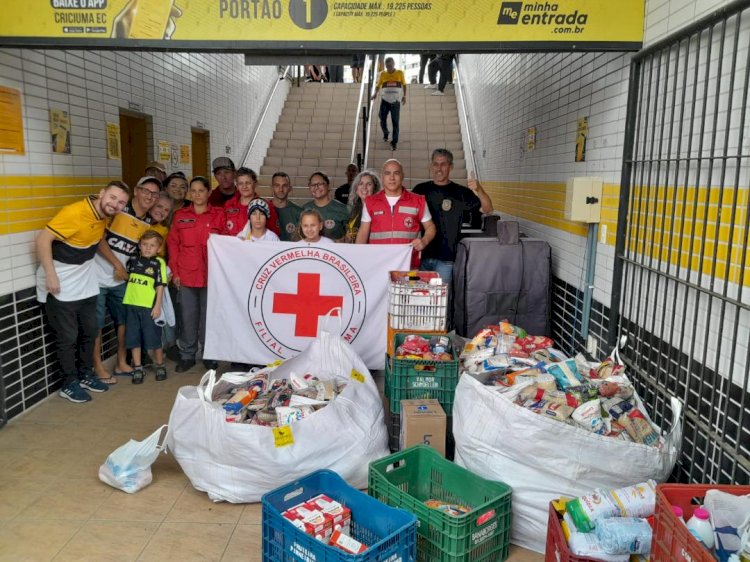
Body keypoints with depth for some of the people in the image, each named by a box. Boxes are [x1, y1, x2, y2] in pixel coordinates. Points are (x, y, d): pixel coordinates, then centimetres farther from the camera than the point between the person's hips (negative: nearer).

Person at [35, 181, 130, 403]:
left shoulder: (105, 214, 0)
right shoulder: (75, 212, -25)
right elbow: (43, 239, -25)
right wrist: (51, 275, -26)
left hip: (86, 284, 8)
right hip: (60, 285, -8)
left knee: (89, 332, 15)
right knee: (68, 338, 1)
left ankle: (85, 374, 31)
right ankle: (69, 384, 16)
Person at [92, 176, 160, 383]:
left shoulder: (149, 223, 4)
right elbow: (99, 240, -17)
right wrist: (117, 265, -16)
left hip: (121, 279, 6)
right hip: (98, 277, -6)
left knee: (124, 321, 12)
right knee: (96, 325, 2)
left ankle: (121, 363, 25)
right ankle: (98, 367, 14)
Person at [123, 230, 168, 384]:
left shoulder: (159, 263, -4)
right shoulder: (133, 260, 8)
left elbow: (160, 286, -6)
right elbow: (126, 278, 22)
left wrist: (158, 306, -9)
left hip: (149, 306, -4)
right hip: (131, 305, 4)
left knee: (153, 338, 4)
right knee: (133, 338, 9)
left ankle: (160, 365, 22)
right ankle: (137, 368, 21)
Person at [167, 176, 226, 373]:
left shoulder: (219, 214, 3)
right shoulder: (180, 215, 8)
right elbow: (172, 244, 8)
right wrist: (175, 272, 1)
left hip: (211, 274, -1)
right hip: (185, 275, 1)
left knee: (209, 316, 7)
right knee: (188, 317, 6)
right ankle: (187, 356, 18)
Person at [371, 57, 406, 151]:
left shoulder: (400, 73, 1)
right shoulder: (382, 74, 2)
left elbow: (404, 85, 12)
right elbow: (378, 85, 11)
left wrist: (404, 96, 5)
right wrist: (375, 93, -5)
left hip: (395, 101, -1)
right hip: (385, 101, 1)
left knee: (395, 122, -4)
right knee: (382, 120, 2)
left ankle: (394, 142, 3)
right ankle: (385, 133, 33)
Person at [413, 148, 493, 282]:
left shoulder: (460, 192, 1)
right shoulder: (420, 190, 6)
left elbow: (487, 209, -6)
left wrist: (479, 190, -24)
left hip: (445, 257, -2)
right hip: (420, 254, 2)